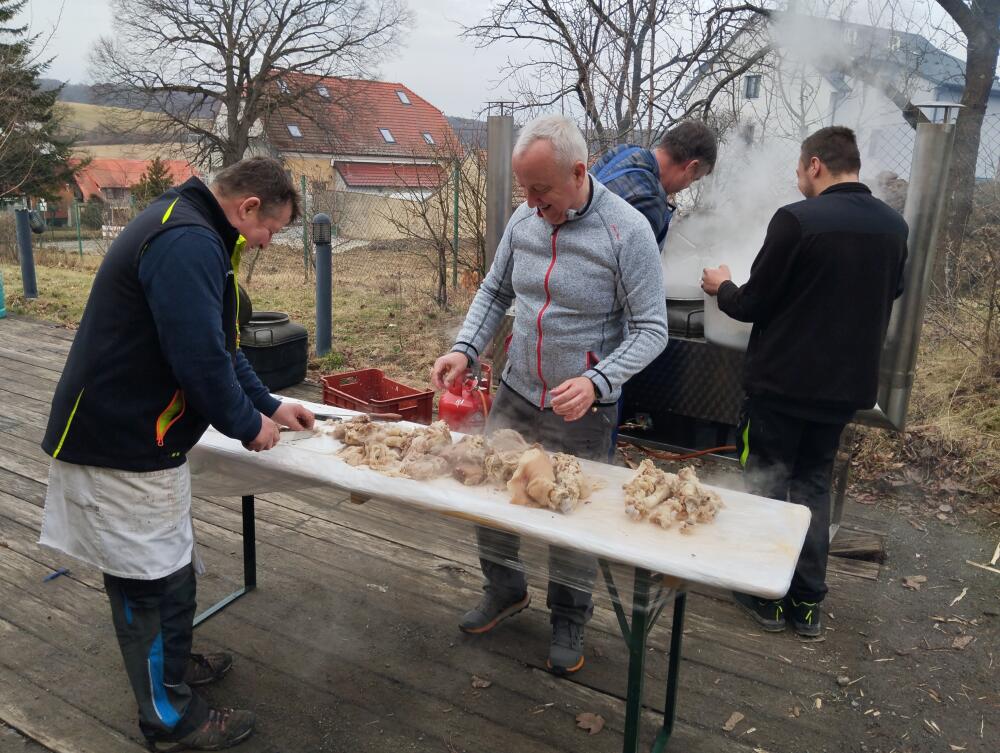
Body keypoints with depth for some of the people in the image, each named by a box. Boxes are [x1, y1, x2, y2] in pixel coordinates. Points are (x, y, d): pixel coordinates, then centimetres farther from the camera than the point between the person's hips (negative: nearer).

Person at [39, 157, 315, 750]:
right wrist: (247, 425, -11)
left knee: (171, 566, 23)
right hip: (122, 448, -10)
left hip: (136, 434, 10)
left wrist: (269, 405, 20)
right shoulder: (187, 243, -23)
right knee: (151, 581, 4)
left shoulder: (190, 234, 13)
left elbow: (219, 342, 19)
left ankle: (173, 663, 43)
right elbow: (201, 356, -28)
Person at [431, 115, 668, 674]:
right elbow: (495, 292, 11)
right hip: (516, 394, 5)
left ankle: (569, 620, 33)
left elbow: (651, 329, -15)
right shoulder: (524, 220, -2)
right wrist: (465, 349, -6)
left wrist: (597, 382, -30)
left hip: (583, 411, -5)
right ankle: (506, 589, 39)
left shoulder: (627, 231, -17)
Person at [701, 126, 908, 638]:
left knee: (768, 482, 9)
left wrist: (722, 287, 7)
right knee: (814, 485, 18)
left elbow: (752, 305, -13)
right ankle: (808, 603, 24)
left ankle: (768, 599, 20)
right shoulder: (893, 227, 3)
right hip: (846, 385, 6)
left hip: (782, 380, -6)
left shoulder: (797, 220, -18)